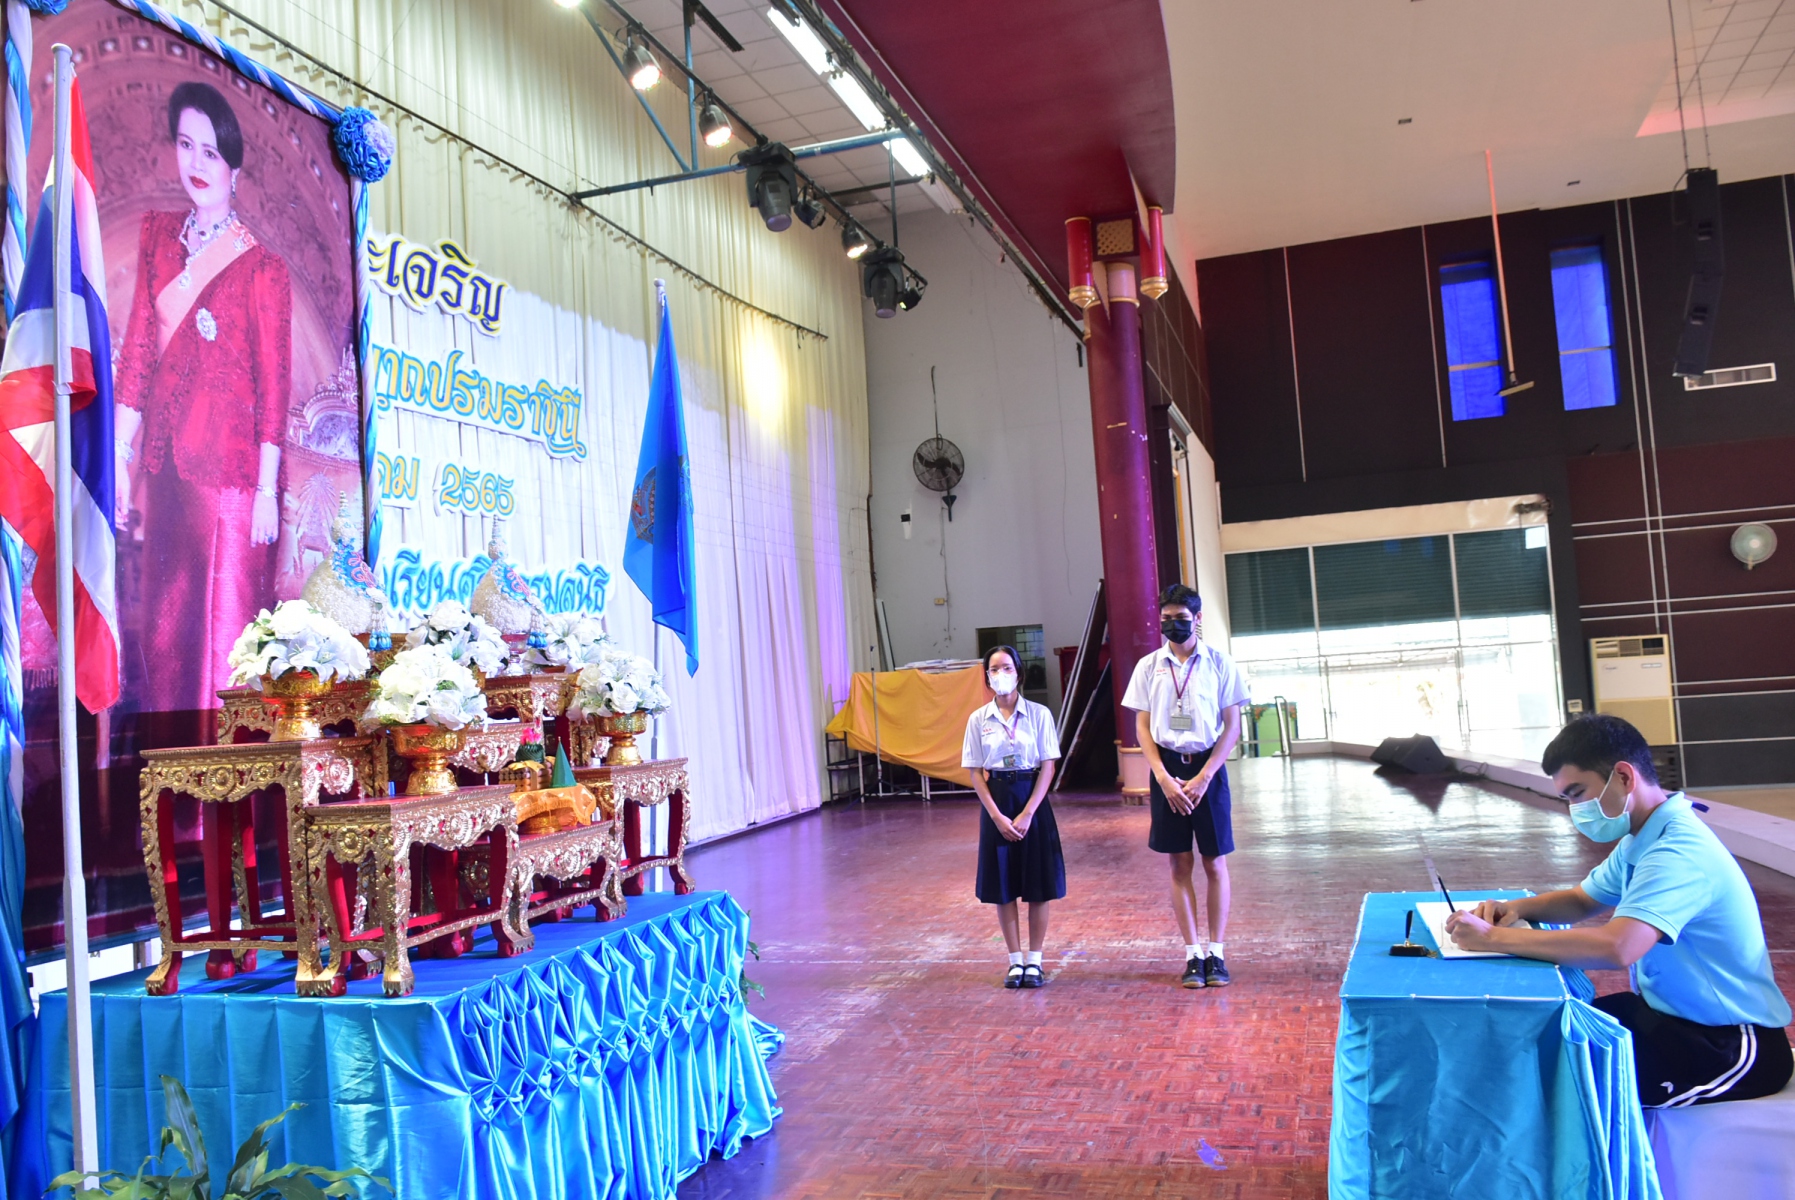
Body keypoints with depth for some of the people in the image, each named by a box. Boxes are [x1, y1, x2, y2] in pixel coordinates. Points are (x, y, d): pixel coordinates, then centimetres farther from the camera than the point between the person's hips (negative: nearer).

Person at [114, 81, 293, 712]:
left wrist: (267, 488, -10)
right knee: (166, 619, 13)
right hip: (166, 461, 6)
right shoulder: (158, 235, 10)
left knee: (226, 621, -1)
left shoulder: (260, 266, -6)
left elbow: (273, 381, -6)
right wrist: (119, 456, 7)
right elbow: (139, 346, 10)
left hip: (230, 468, -6)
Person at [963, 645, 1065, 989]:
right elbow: (976, 773, 0)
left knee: (1038, 884, 3)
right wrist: (997, 816, -10)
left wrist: (1028, 813, -13)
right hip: (996, 802, 1)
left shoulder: (1039, 714, -3)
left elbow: (1048, 767, -5)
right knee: (1002, 886, 5)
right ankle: (1015, 961, 17)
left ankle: (1034, 961, 15)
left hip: (1032, 798, -1)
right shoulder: (978, 719, 1)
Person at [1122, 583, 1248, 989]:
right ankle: (1193, 955, 13)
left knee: (1214, 863, 4)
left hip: (1208, 766, -1)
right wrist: (1164, 776, -9)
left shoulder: (1219, 663, -2)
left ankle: (1216, 952, 14)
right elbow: (1142, 727, 4)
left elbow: (1232, 727, -3)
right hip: (1167, 768, 2)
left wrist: (1203, 777, -12)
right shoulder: (1149, 666, 4)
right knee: (1179, 864, 6)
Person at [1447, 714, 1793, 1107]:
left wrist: (1492, 937, -34)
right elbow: (1581, 901, 21)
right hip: (1673, 1012, 9)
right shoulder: (1641, 841, 6)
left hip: (1731, 1046, -9)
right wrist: (1516, 909, -2)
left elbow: (1617, 948, -41)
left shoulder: (1679, 851, -27)